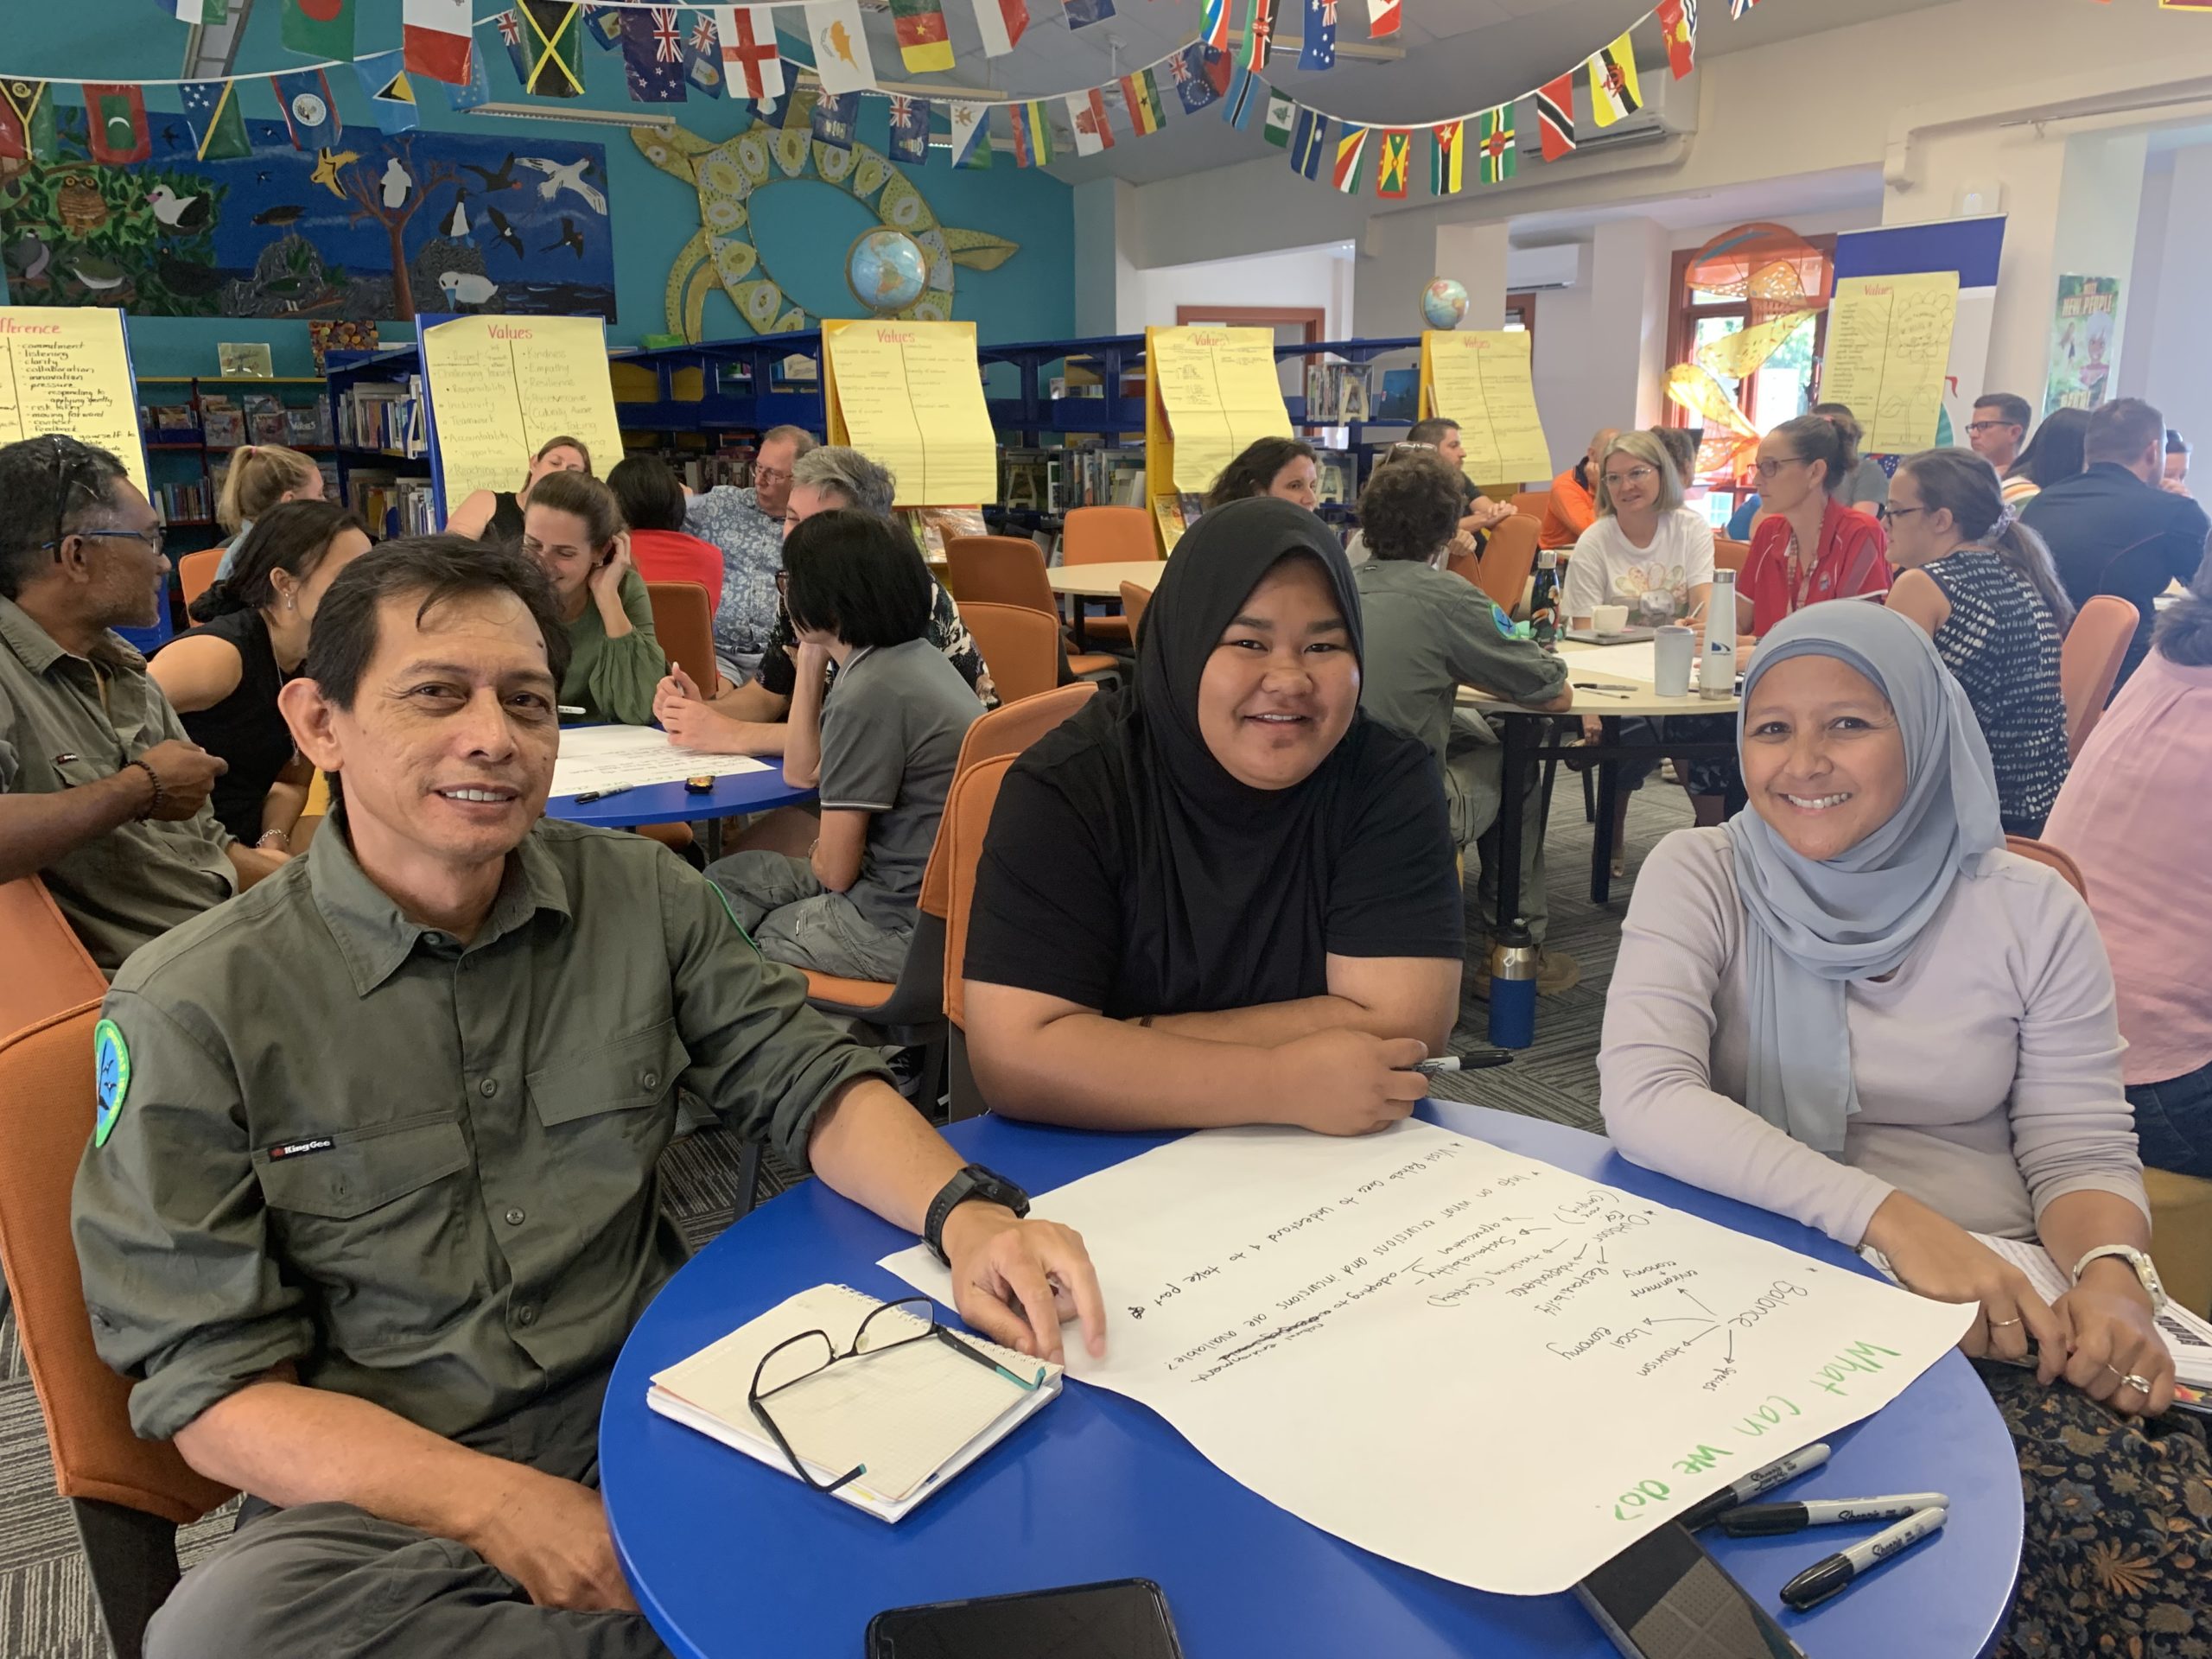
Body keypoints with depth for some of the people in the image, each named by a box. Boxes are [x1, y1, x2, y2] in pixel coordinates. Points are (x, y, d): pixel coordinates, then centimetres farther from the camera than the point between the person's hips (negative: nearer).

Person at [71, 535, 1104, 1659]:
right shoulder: (191, 1012, -9)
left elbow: (808, 1084, -1)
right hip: (381, 1494, -1)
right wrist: (495, 1505, -22)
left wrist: (966, 1212, -22)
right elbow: (213, 1386, -9)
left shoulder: (643, 896, 0)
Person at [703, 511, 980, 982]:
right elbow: (802, 773, 16)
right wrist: (811, 656, 9)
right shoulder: (915, 656, 6)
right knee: (731, 876, 19)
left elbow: (832, 870, -15)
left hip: (907, 926, -9)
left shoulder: (869, 693, -23)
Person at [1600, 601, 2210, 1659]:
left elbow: (2080, 1151, 6)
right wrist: (1891, 1216, -27)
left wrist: (2111, 1273, -17)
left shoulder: (2031, 912, 4)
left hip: (2000, 1309, 3)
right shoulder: (1700, 877, -3)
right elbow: (1643, 1099, -17)